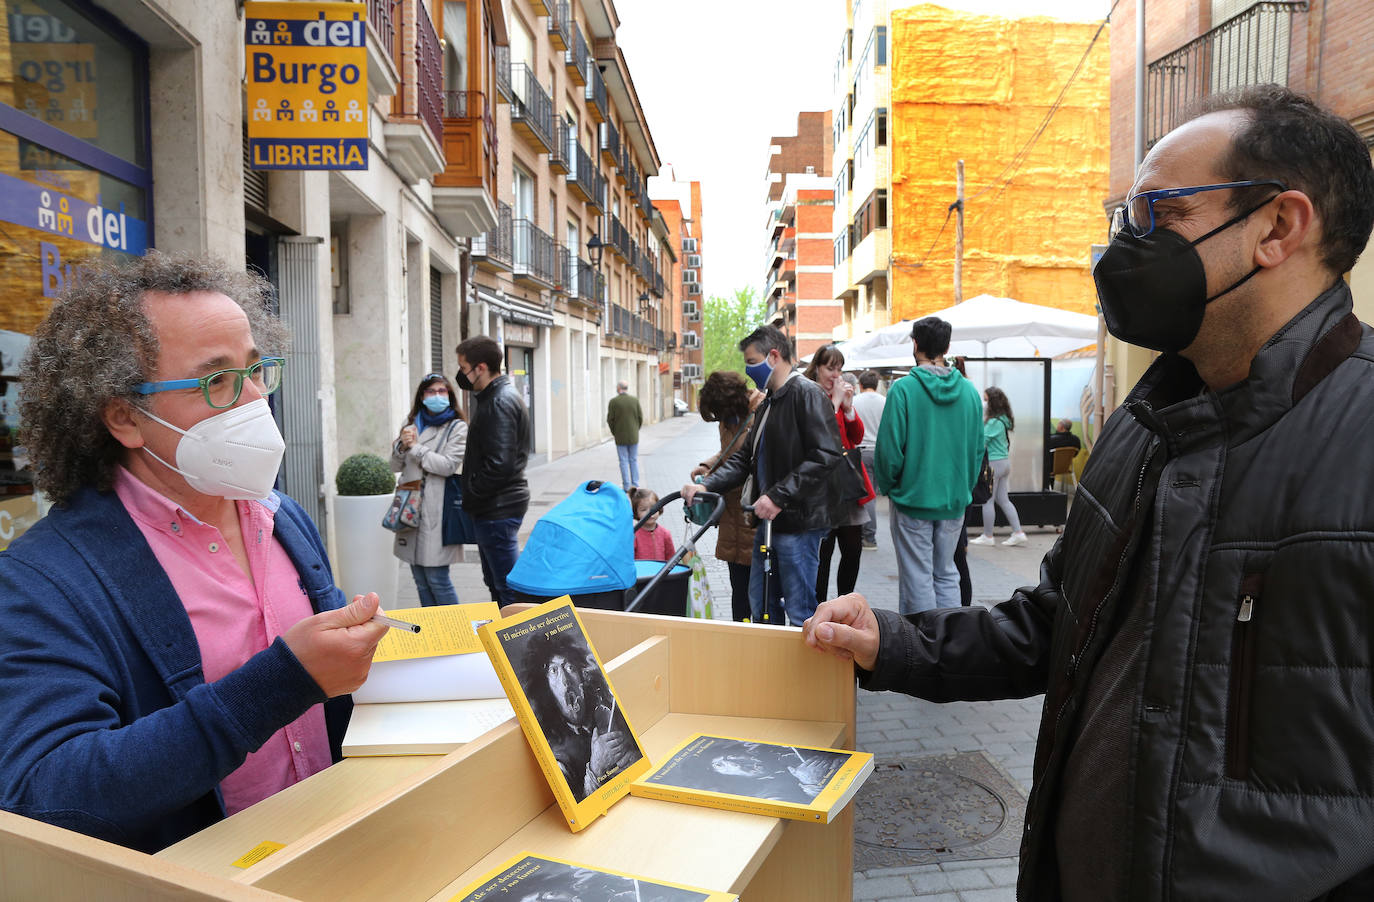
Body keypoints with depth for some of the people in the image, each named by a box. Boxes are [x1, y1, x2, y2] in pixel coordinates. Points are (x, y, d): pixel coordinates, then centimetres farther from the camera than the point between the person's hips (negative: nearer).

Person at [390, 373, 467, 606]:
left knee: (437, 578, -6)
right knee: (420, 580, 13)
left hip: (436, 510, -6)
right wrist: (402, 445, -5)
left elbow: (448, 465, -14)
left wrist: (415, 447, -8)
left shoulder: (457, 427, -2)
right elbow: (396, 466, 15)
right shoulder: (412, 424, 14)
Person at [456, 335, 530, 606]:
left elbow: (499, 464, -26)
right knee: (495, 581, 21)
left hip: (498, 509, -11)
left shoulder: (499, 403, -19)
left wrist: (472, 494, -15)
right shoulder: (493, 396, 15)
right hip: (497, 505, 11)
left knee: (507, 585, -3)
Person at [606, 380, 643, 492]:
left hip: (620, 437, -2)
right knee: (634, 460, 11)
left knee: (624, 461, 3)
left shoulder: (613, 401, -8)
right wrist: (636, 430, 11)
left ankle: (627, 487, 2)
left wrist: (615, 433, 6)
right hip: (634, 437, 2)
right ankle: (635, 485, 11)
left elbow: (610, 419, -7)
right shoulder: (635, 400, -2)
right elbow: (641, 417, -1)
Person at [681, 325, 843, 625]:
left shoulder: (807, 393, -11)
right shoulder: (768, 403, 19)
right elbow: (746, 457, 19)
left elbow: (825, 455, -22)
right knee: (761, 606, 16)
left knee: (800, 613, -1)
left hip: (798, 522, -10)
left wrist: (779, 496, -24)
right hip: (768, 521, 10)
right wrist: (706, 485, 3)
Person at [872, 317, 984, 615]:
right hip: (955, 501, 5)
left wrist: (886, 487, 3)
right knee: (947, 574, 16)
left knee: (918, 578, 3)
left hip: (913, 498, -5)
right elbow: (978, 448, 8)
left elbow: (889, 448, -13)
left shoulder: (903, 388, -12)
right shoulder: (969, 390, 3)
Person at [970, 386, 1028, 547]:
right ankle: (1018, 532, 13)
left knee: (987, 500, 1)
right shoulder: (1003, 420, 9)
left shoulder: (994, 422, -19)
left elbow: (981, 440, -17)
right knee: (1003, 499, 14)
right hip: (1004, 461, 9)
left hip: (994, 463, -9)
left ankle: (987, 536, 9)